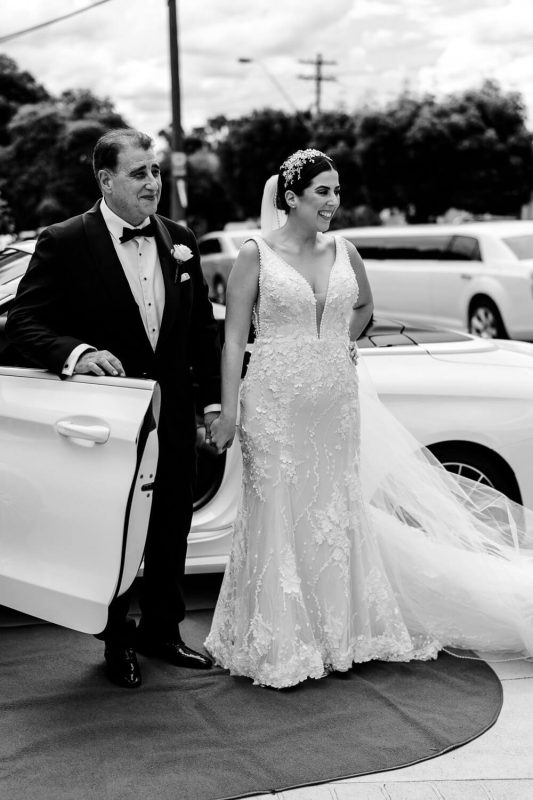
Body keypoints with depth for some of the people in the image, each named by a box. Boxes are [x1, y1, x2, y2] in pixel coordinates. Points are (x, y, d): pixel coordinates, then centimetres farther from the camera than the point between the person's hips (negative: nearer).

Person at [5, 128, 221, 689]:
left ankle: (162, 630, 36)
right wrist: (76, 354, -32)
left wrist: (214, 399, 6)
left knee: (171, 532, 16)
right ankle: (117, 641, 30)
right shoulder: (64, 243, -11)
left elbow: (202, 328, 10)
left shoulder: (179, 240, 5)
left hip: (173, 415, 5)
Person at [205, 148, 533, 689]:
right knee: (280, 517, 2)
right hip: (275, 402, -4)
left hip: (337, 400, 4)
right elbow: (234, 336, -6)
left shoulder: (344, 253, 6)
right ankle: (279, 642, 15)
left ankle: (337, 632, 27)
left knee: (337, 513, 12)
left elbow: (363, 306, 26)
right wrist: (228, 409, -10)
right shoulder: (256, 254, -5)